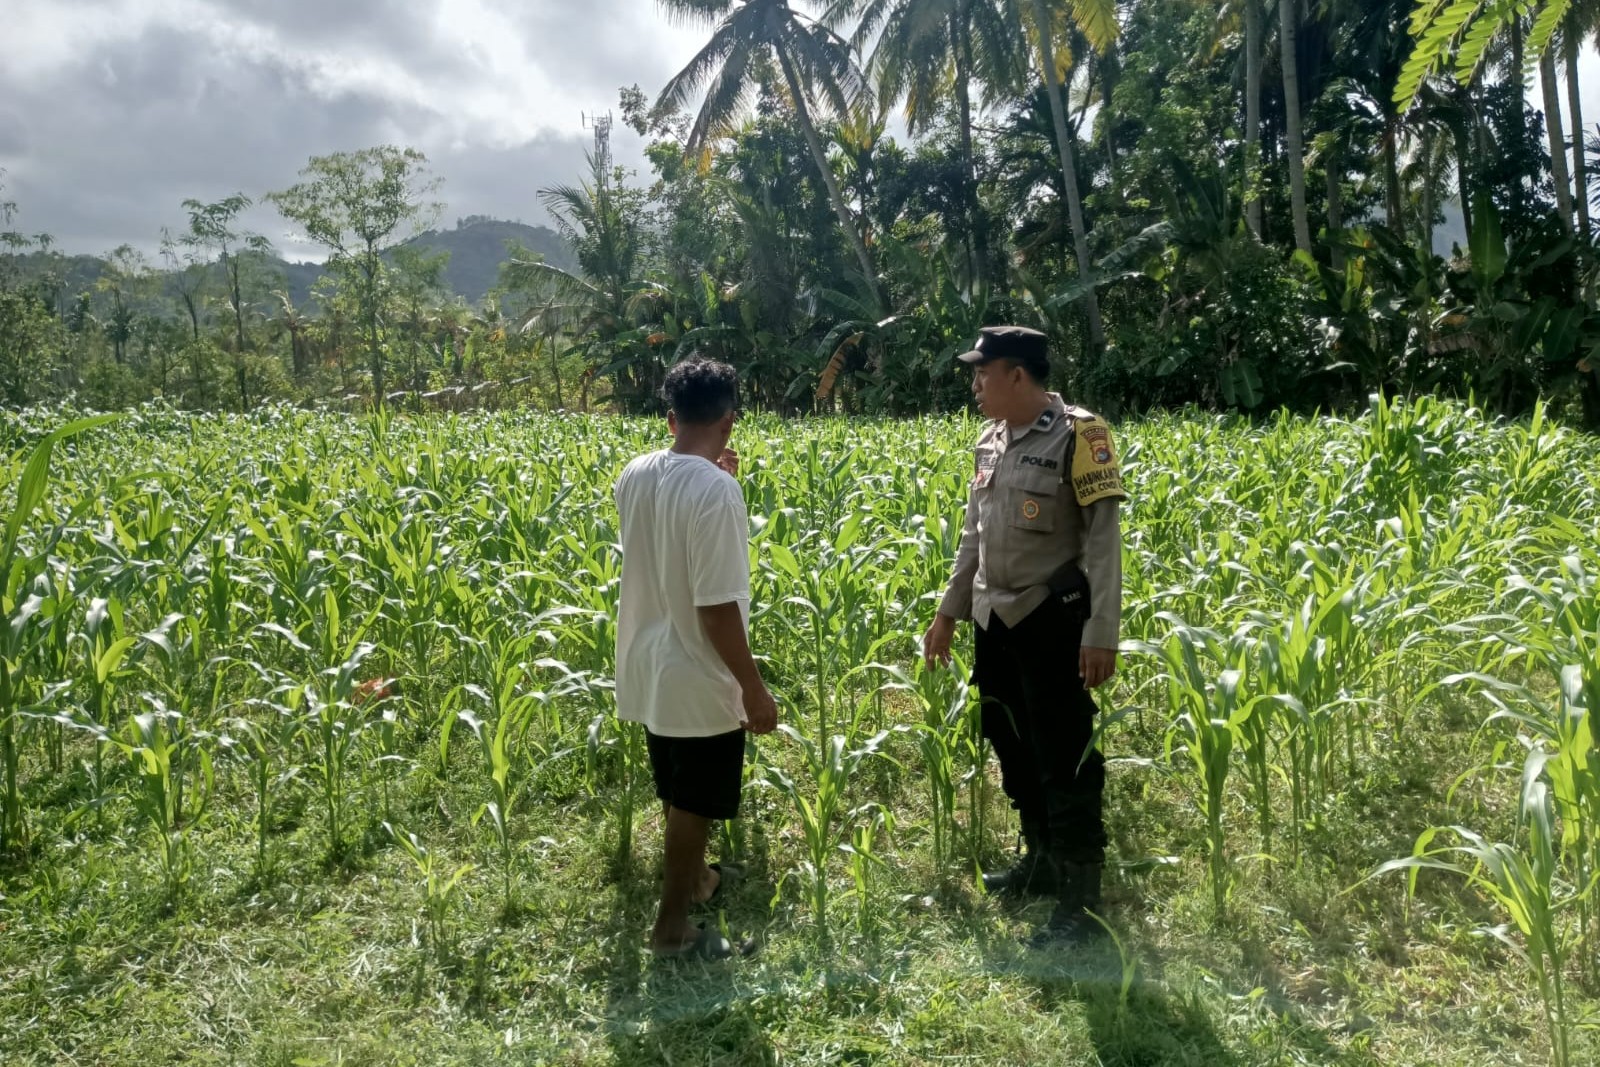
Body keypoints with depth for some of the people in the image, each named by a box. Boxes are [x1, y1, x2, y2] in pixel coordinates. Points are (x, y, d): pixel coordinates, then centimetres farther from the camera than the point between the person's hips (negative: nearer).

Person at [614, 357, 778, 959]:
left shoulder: (634, 476, -2)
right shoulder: (716, 491, -25)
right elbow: (716, 608, -26)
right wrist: (755, 690, -17)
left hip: (648, 668, 8)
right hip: (699, 680, -8)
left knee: (678, 793, 26)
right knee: (694, 803, 10)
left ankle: (694, 876, 46)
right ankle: (672, 927, 24)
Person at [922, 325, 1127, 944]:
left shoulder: (1077, 436, -12)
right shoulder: (990, 441, 10)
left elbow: (1103, 539, -14)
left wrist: (1102, 633, -19)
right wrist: (948, 612, 18)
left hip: (1052, 622, -7)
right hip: (996, 622, 8)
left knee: (1064, 757, -2)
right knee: (1011, 747, 16)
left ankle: (1081, 897, 10)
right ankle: (1042, 861, 33)